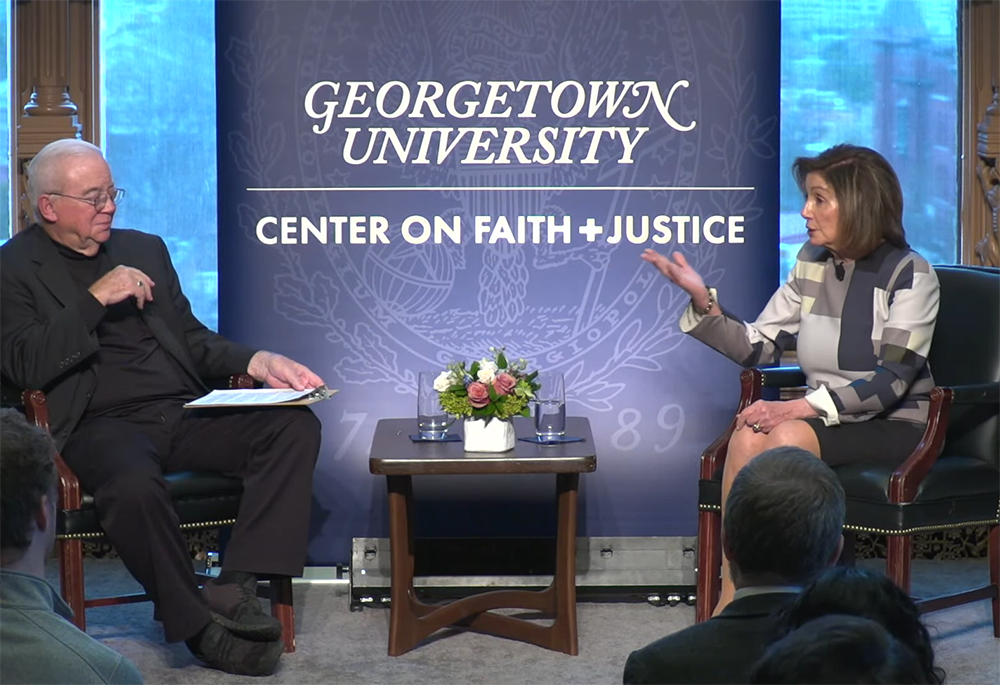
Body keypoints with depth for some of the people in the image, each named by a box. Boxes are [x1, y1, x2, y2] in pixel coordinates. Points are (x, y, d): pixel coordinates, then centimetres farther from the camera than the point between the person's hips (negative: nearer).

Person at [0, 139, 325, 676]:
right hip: (103, 425, -5)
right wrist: (95, 300, -15)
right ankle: (196, 624, -19)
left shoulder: (144, 248, 22)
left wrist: (257, 362, 5)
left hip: (184, 412, 6)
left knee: (296, 426, -19)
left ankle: (234, 588, -24)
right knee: (134, 485, -39)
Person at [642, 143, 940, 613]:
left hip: (892, 425, -5)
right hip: (827, 416, 5)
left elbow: (891, 382, -16)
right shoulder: (811, 265, 9)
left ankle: (741, 600, -23)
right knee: (748, 436, -27)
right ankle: (731, 597, -27)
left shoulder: (909, 274, -9)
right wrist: (701, 299, -8)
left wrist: (803, 407, -26)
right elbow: (757, 348, 6)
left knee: (787, 438, -31)